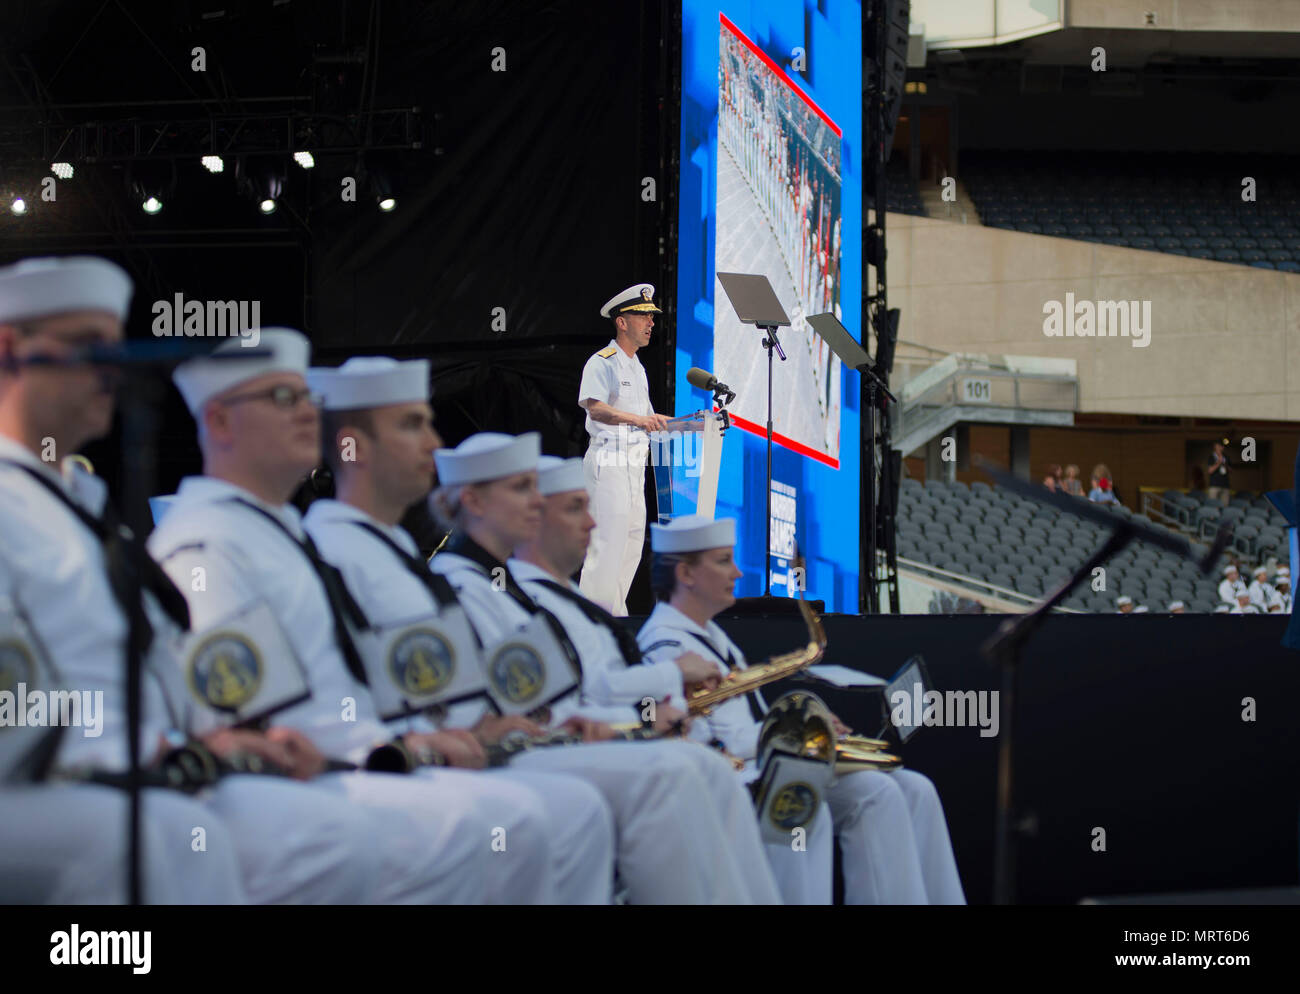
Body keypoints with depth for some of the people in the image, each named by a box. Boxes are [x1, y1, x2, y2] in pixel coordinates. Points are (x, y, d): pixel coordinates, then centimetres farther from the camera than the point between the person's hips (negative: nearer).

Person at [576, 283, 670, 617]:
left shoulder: (637, 367, 20)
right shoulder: (602, 362, -10)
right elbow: (594, 407, -27)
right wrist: (638, 420, -40)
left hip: (634, 464, 9)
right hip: (609, 461, -9)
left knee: (633, 541, 11)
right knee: (607, 541, -13)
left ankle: (616, 615, 18)